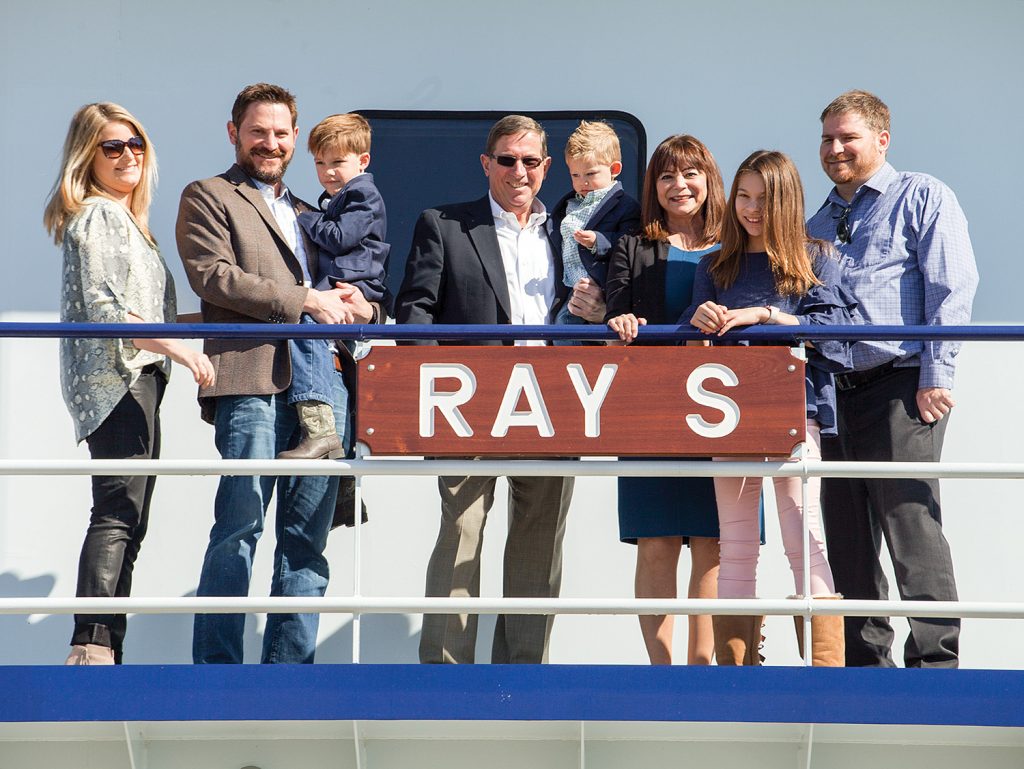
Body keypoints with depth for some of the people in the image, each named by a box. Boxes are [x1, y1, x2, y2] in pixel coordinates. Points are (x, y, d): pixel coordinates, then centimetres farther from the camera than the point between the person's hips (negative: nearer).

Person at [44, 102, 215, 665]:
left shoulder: (125, 218, 24)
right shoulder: (96, 215, -6)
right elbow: (102, 307, -16)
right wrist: (178, 348, -18)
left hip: (138, 379, 10)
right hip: (115, 380, -10)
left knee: (126, 522, 5)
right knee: (117, 513, -19)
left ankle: (104, 654, 4)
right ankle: (91, 645, -26)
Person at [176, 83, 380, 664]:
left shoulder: (304, 212, 28)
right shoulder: (208, 197, 8)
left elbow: (336, 293, 32)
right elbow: (212, 275, -8)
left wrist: (359, 306, 6)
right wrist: (305, 300, -11)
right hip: (252, 381, -6)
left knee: (308, 537, 4)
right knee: (239, 528, -10)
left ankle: (290, 665, 8)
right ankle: (216, 668, -5)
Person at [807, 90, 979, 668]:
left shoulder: (922, 197, 3)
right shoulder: (819, 224, 24)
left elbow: (952, 288, -6)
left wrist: (936, 376, -14)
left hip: (900, 383, -7)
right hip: (832, 390, 7)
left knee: (910, 522, -11)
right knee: (846, 533, 6)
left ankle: (935, 662, -7)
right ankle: (864, 662, 13)